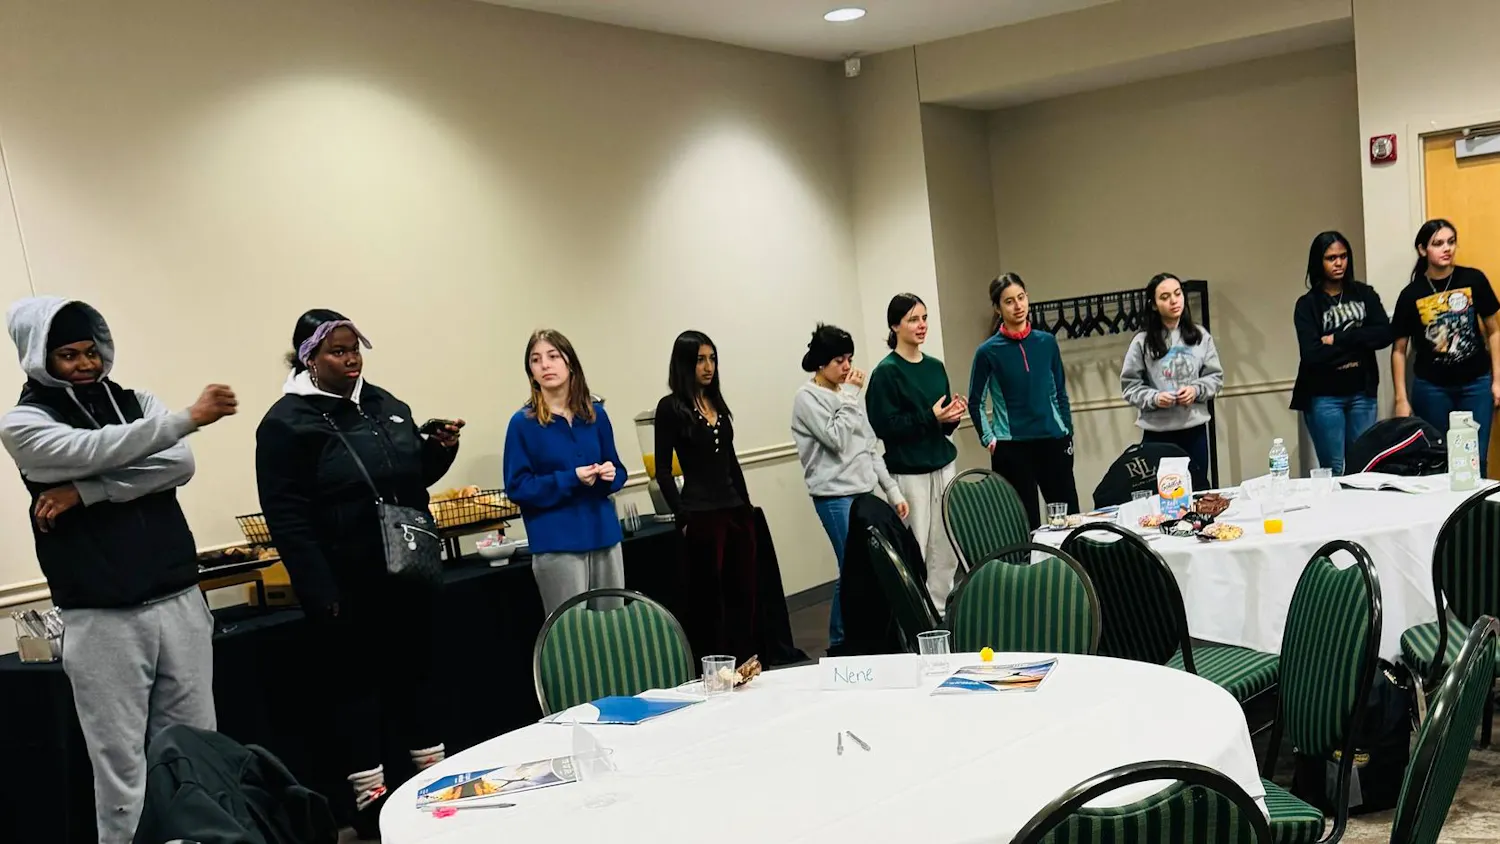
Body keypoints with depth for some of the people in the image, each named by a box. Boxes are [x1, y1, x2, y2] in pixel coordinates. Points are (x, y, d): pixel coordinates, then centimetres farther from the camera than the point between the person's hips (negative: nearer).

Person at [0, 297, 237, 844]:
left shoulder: (135, 402, 13)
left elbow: (179, 464, -4)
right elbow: (98, 451, -16)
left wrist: (87, 492, -11)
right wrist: (189, 417, -23)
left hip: (178, 599, 3)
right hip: (102, 617, -3)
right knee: (122, 762, -2)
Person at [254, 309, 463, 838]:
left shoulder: (386, 405, 10)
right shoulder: (286, 423, -10)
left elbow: (413, 477, 20)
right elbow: (286, 518, -15)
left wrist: (440, 449, -1)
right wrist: (321, 591, -20)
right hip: (346, 586, -6)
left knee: (415, 673, 14)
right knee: (356, 685, 4)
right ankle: (369, 799, 14)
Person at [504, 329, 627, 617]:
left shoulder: (596, 414, 7)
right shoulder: (523, 423, -5)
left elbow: (616, 468, 15)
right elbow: (517, 487, -8)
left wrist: (611, 475, -8)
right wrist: (570, 480, -18)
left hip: (603, 535, 4)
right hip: (557, 543, -4)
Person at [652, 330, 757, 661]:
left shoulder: (717, 402, 12)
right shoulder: (671, 407, -7)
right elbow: (663, 470, -8)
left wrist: (747, 507, 16)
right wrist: (683, 518, -12)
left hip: (736, 511, 6)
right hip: (702, 516, -6)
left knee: (744, 593, 10)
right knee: (708, 597, 2)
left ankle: (746, 664, 20)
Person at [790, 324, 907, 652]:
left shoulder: (846, 394, 14)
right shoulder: (808, 398, -7)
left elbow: (870, 446, 17)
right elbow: (837, 440, -18)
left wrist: (892, 489, 14)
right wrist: (851, 396, -12)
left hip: (863, 491, 7)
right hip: (835, 496, -7)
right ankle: (840, 643, 3)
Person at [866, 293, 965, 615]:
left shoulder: (935, 366, 11)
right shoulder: (886, 372, -9)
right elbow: (884, 425, -16)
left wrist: (952, 416, -5)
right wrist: (930, 417, -19)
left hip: (942, 466, 6)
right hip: (909, 472, -6)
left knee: (947, 548, 9)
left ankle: (941, 610, 21)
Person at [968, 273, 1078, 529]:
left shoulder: (1047, 342, 5)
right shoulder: (988, 351, -2)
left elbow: (1060, 393, 13)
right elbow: (975, 402, 5)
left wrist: (1068, 432, 9)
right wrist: (988, 439, -1)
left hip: (1053, 441, 3)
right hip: (1011, 448, -3)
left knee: (1070, 516, 3)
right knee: (1027, 522, 3)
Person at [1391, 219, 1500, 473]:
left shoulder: (1474, 280, -3)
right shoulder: (1411, 294, -3)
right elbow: (1399, 350, 2)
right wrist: (1401, 399, -3)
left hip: (1476, 384, 0)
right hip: (1431, 388, 0)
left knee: (1476, 461, 3)